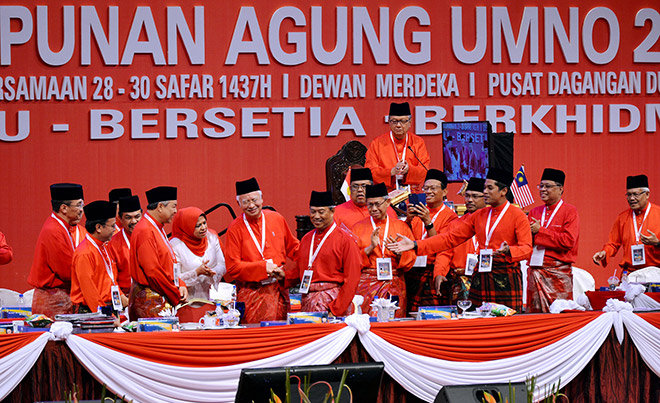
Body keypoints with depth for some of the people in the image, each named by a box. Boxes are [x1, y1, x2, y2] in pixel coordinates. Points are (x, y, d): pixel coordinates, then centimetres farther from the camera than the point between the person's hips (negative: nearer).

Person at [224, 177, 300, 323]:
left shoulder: (276, 219, 6)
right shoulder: (235, 229, -5)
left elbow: (293, 248, 19)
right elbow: (232, 268, -8)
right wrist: (263, 267, -16)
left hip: (278, 291, 3)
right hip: (251, 293, -3)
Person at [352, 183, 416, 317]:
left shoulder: (401, 227, 11)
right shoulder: (358, 228, 9)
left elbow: (411, 260, 7)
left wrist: (398, 252, -13)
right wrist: (370, 248, -13)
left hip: (394, 285, 1)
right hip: (367, 285, -1)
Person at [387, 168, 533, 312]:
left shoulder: (518, 215, -3)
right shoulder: (478, 215, 13)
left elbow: (527, 249, -9)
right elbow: (450, 237, 10)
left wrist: (508, 251, -31)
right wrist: (415, 245, 2)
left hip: (506, 279, -5)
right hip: (481, 277, 5)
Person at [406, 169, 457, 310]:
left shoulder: (450, 216, -2)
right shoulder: (417, 211, 12)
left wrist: (428, 222, -23)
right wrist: (408, 220, -12)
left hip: (432, 276, -4)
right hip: (412, 275, 4)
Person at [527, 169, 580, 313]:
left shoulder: (570, 211, -2)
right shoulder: (534, 212, 15)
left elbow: (568, 241, -15)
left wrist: (540, 231, -11)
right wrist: (530, 232, -6)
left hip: (558, 273, -5)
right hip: (534, 271, 5)